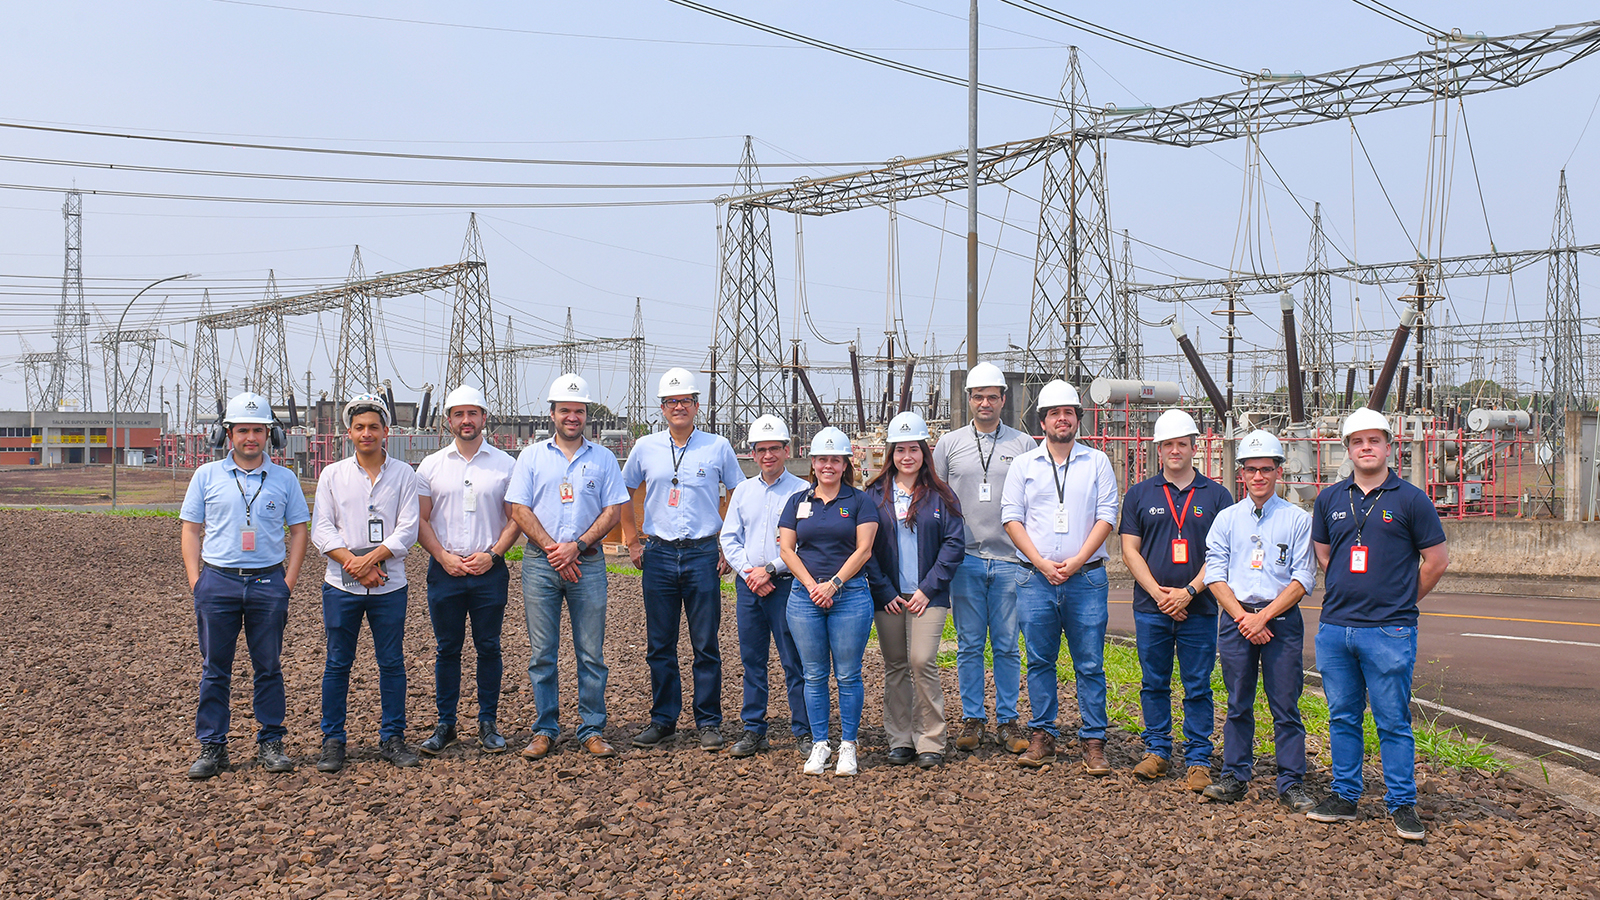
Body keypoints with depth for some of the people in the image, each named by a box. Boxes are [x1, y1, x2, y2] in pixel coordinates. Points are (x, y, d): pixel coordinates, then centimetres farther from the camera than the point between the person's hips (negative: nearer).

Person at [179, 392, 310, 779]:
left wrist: (287, 583, 0)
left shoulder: (284, 479, 7)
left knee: (269, 668, 5)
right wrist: (196, 583, -2)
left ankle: (270, 743, 14)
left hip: (268, 583, 0)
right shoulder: (207, 476, 7)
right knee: (214, 670, 4)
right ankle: (211, 747, 12)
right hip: (218, 582, 0)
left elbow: (298, 532, 10)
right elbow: (191, 530, 8)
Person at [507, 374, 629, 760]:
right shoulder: (532, 456, 8)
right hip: (540, 564, 0)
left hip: (588, 563, 0)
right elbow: (520, 510, 2)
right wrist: (552, 549, -9)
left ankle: (592, 730, 8)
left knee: (591, 653, 1)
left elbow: (613, 511, 3)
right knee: (542, 653, 3)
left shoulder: (602, 458, 9)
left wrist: (577, 546, -10)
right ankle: (545, 730, 13)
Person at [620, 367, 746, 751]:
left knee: (706, 645, 2)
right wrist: (632, 541, 12)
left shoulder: (718, 447, 3)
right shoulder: (645, 448, 7)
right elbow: (623, 493, 19)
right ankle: (662, 719, 18)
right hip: (658, 554, 2)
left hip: (703, 554, -1)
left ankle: (709, 723, 12)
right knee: (660, 645, 6)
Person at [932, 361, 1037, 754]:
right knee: (969, 645, 5)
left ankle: (1007, 720, 14)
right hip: (965, 560, 1)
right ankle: (972, 719, 14)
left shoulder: (1023, 444, 6)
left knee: (1007, 646, 4)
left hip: (1010, 560, 0)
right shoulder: (949, 444, 8)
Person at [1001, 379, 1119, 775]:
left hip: (1086, 579, -1)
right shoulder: (1024, 465, 10)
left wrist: (1076, 561, -10)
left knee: (1090, 664, 0)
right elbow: (1011, 518, 4)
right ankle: (1043, 736, 15)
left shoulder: (1096, 462, 8)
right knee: (1040, 661, 6)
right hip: (1036, 579, 1)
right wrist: (1042, 563, -7)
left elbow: (1106, 517, 2)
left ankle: (1093, 742, 6)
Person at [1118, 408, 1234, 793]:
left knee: (1198, 687, 3)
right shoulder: (1139, 494, 7)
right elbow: (1130, 550, 4)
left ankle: (1198, 760, 11)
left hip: (1199, 608, -1)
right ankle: (1157, 750, 21)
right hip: (1150, 607, 1)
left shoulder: (1216, 495, 5)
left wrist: (1189, 592, -10)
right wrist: (1157, 592, -7)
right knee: (1154, 684, 8)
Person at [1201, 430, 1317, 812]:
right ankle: (1235, 777, 16)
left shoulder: (1297, 519, 3)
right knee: (1238, 705, 8)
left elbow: (1302, 580, -3)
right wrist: (1243, 617, -7)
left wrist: (1264, 616, -11)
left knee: (1286, 707, 0)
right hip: (1237, 619, 2)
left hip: (1282, 619, -2)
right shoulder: (1227, 519, 9)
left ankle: (1292, 785, 7)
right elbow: (1215, 575, 5)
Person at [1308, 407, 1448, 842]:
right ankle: (1344, 796, 22)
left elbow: (1437, 559, 3)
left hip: (1389, 631, -4)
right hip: (1334, 627, 4)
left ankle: (1402, 804, 12)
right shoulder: (1330, 499, 9)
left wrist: (1402, 600, 8)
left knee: (1393, 722, 1)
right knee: (1342, 717, 12)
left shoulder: (1410, 499, -2)